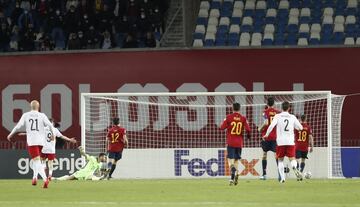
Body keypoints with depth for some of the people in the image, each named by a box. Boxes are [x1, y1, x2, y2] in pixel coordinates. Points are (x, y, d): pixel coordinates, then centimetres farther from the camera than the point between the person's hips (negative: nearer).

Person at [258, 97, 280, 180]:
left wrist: (260, 129, -1)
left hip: (266, 136, -2)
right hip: (275, 136, 2)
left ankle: (264, 174, 12)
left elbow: (266, 123, -18)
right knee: (276, 154, -2)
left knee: (264, 154, 11)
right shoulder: (278, 112, 3)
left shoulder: (266, 112, -6)